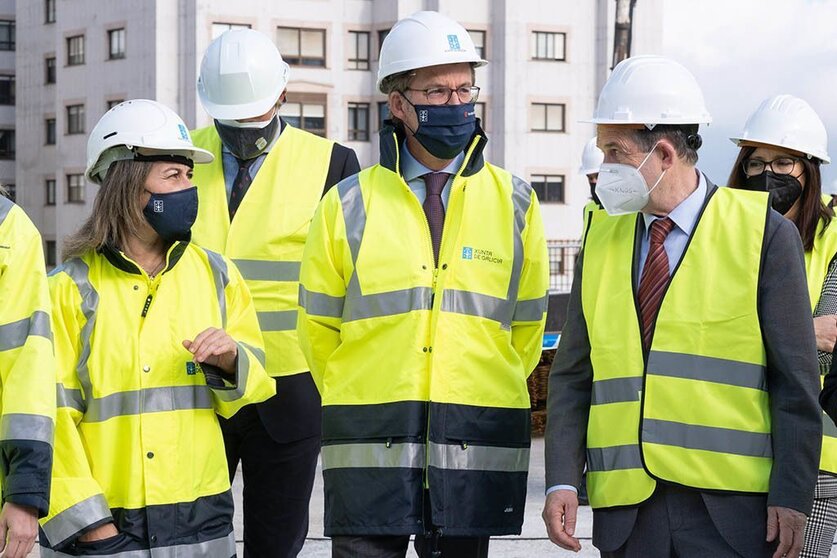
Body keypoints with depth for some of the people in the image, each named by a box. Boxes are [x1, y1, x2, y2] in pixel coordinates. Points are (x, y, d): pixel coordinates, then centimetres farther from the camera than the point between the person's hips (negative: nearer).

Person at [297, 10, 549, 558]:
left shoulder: (515, 203, 5)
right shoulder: (349, 205, 2)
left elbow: (526, 329, 13)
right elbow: (319, 328, 11)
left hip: (477, 448, 1)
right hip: (371, 450, -1)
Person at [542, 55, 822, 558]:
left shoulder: (765, 234, -1)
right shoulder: (601, 235, 11)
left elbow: (796, 381, -2)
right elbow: (574, 374, 10)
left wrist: (792, 497, -8)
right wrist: (562, 479, -2)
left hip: (732, 511, -3)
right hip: (625, 509, 4)